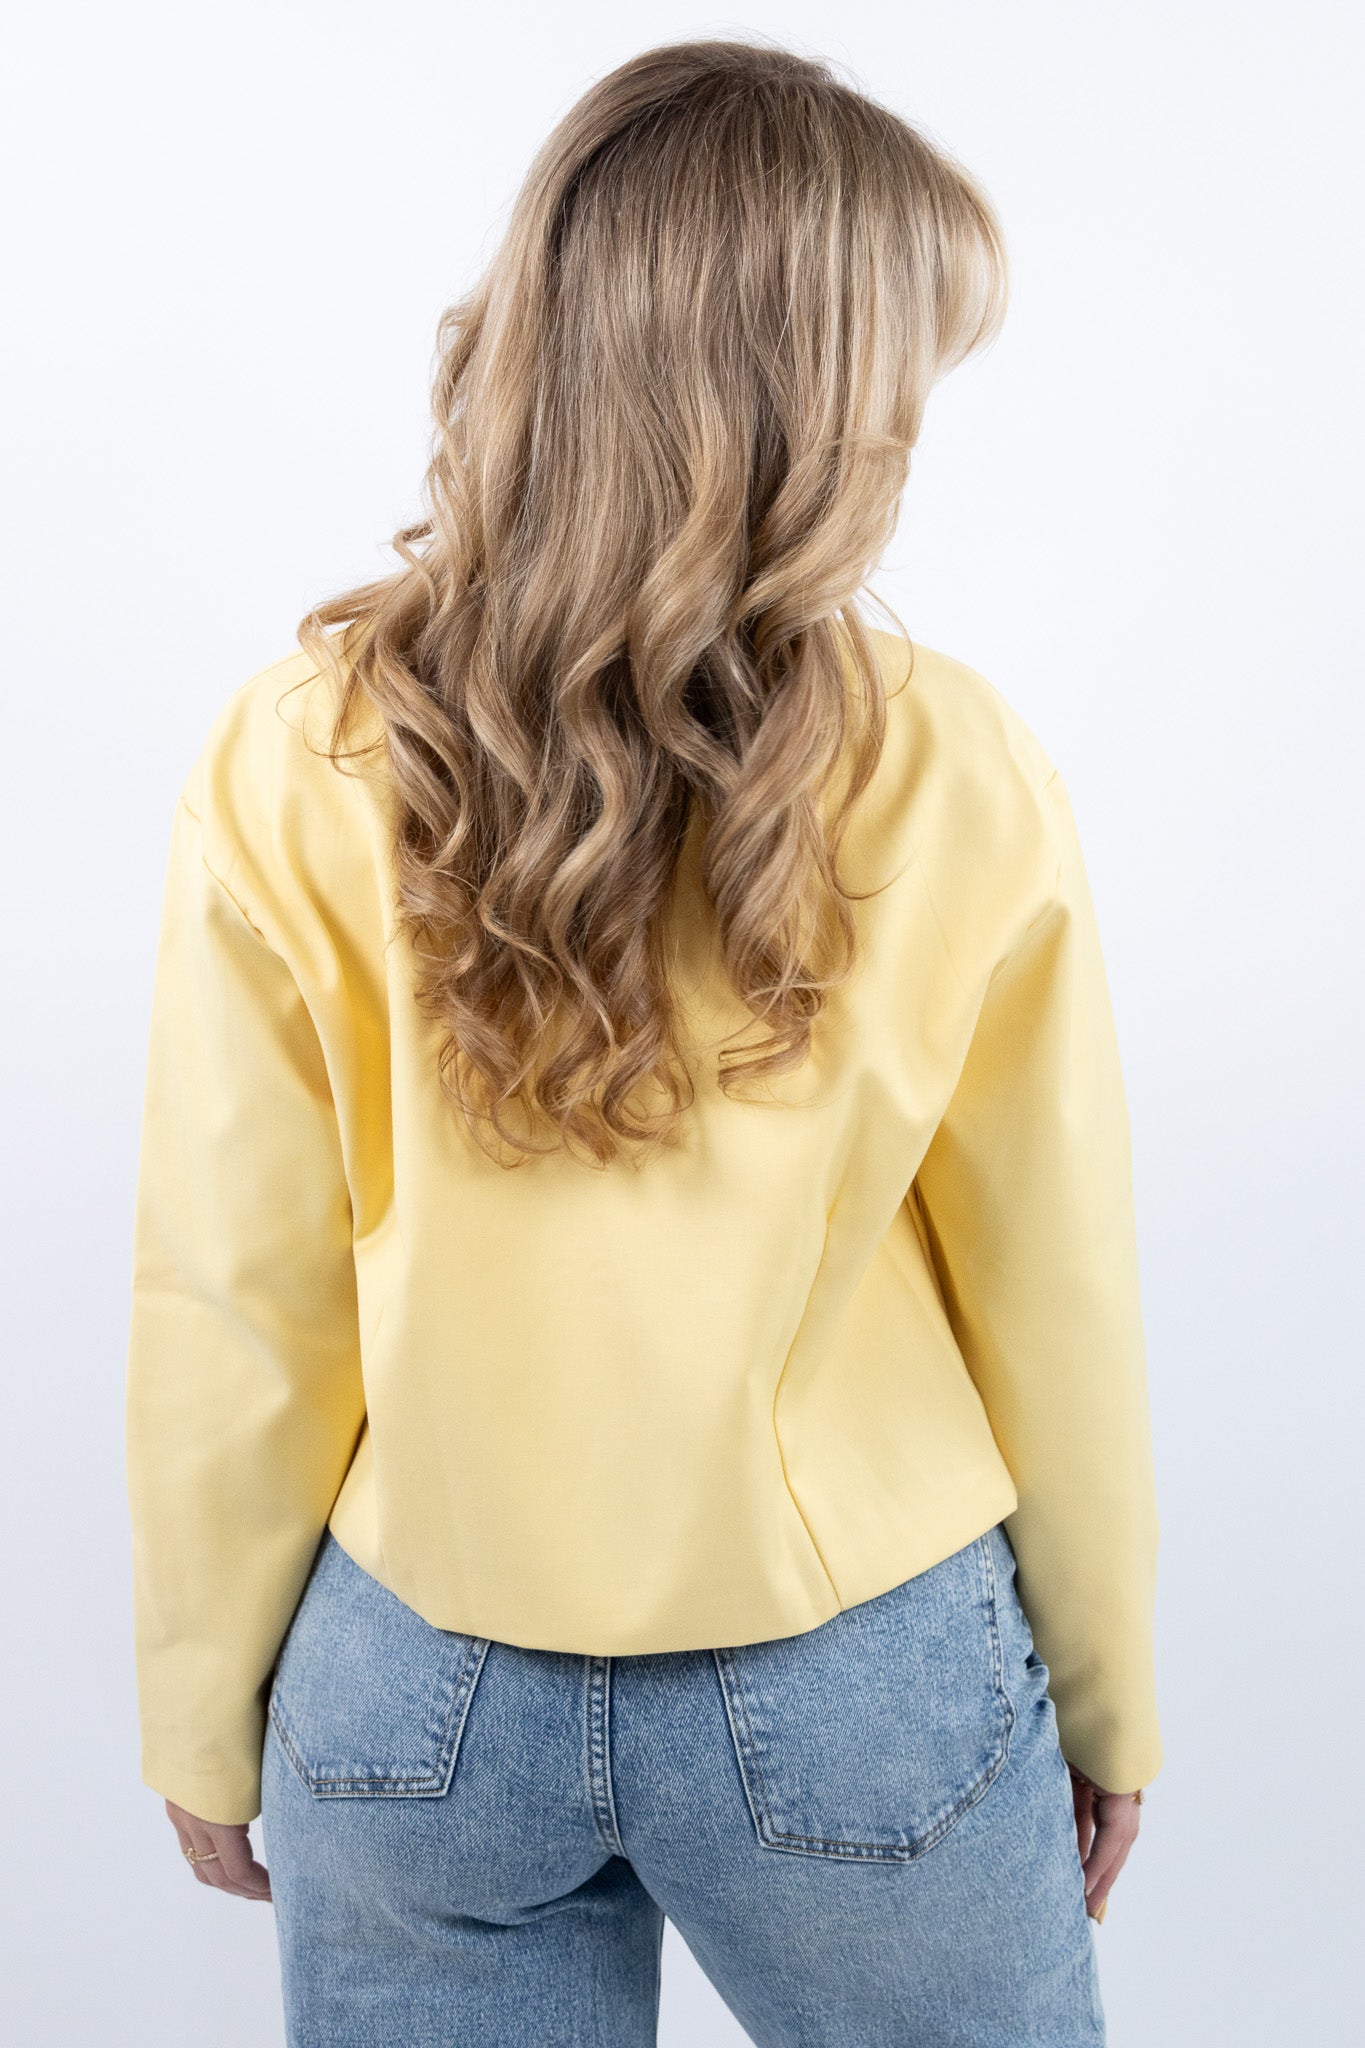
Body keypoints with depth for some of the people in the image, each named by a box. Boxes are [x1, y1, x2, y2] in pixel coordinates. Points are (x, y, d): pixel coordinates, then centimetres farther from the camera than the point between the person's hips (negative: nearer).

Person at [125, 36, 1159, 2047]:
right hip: (857, 1697, 0)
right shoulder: (959, 783, -18)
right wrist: (1106, 1701, 8)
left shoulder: (290, 772, -16)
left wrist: (207, 1726, 7)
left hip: (415, 1694, 1)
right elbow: (1053, 1308, -8)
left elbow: (233, 1315, -9)